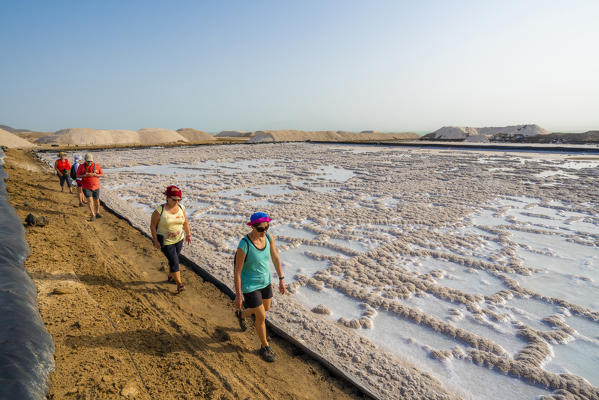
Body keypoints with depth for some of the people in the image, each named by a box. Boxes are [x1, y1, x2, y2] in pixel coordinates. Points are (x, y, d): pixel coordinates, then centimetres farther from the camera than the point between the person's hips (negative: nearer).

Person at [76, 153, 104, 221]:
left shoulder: (97, 166, -2)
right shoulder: (81, 167, -3)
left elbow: (102, 174, 1)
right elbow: (78, 175, -1)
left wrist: (95, 175, -17)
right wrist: (85, 175, -20)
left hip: (96, 187, 2)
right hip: (86, 187, -2)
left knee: (96, 200, 11)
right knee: (89, 200, -13)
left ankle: (97, 213, 29)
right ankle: (92, 215, -10)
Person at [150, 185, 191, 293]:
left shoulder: (181, 208, -6)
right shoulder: (160, 210, -18)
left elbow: (185, 221, 7)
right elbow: (152, 225, -10)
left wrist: (188, 234, 2)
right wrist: (155, 241, -11)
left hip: (179, 239, 5)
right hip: (165, 241, -5)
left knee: (173, 259, 19)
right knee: (174, 262, -4)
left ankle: (170, 276, 42)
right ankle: (179, 283, 7)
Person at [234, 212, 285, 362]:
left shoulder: (269, 237, -13)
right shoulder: (244, 245, -30)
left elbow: (275, 258, 0)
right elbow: (237, 271, -20)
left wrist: (281, 279, 3)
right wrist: (238, 295, -13)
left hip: (265, 281, 7)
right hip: (250, 285, -6)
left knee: (266, 308, 28)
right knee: (261, 317, 6)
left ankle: (241, 314, 59)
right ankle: (264, 347, 35)